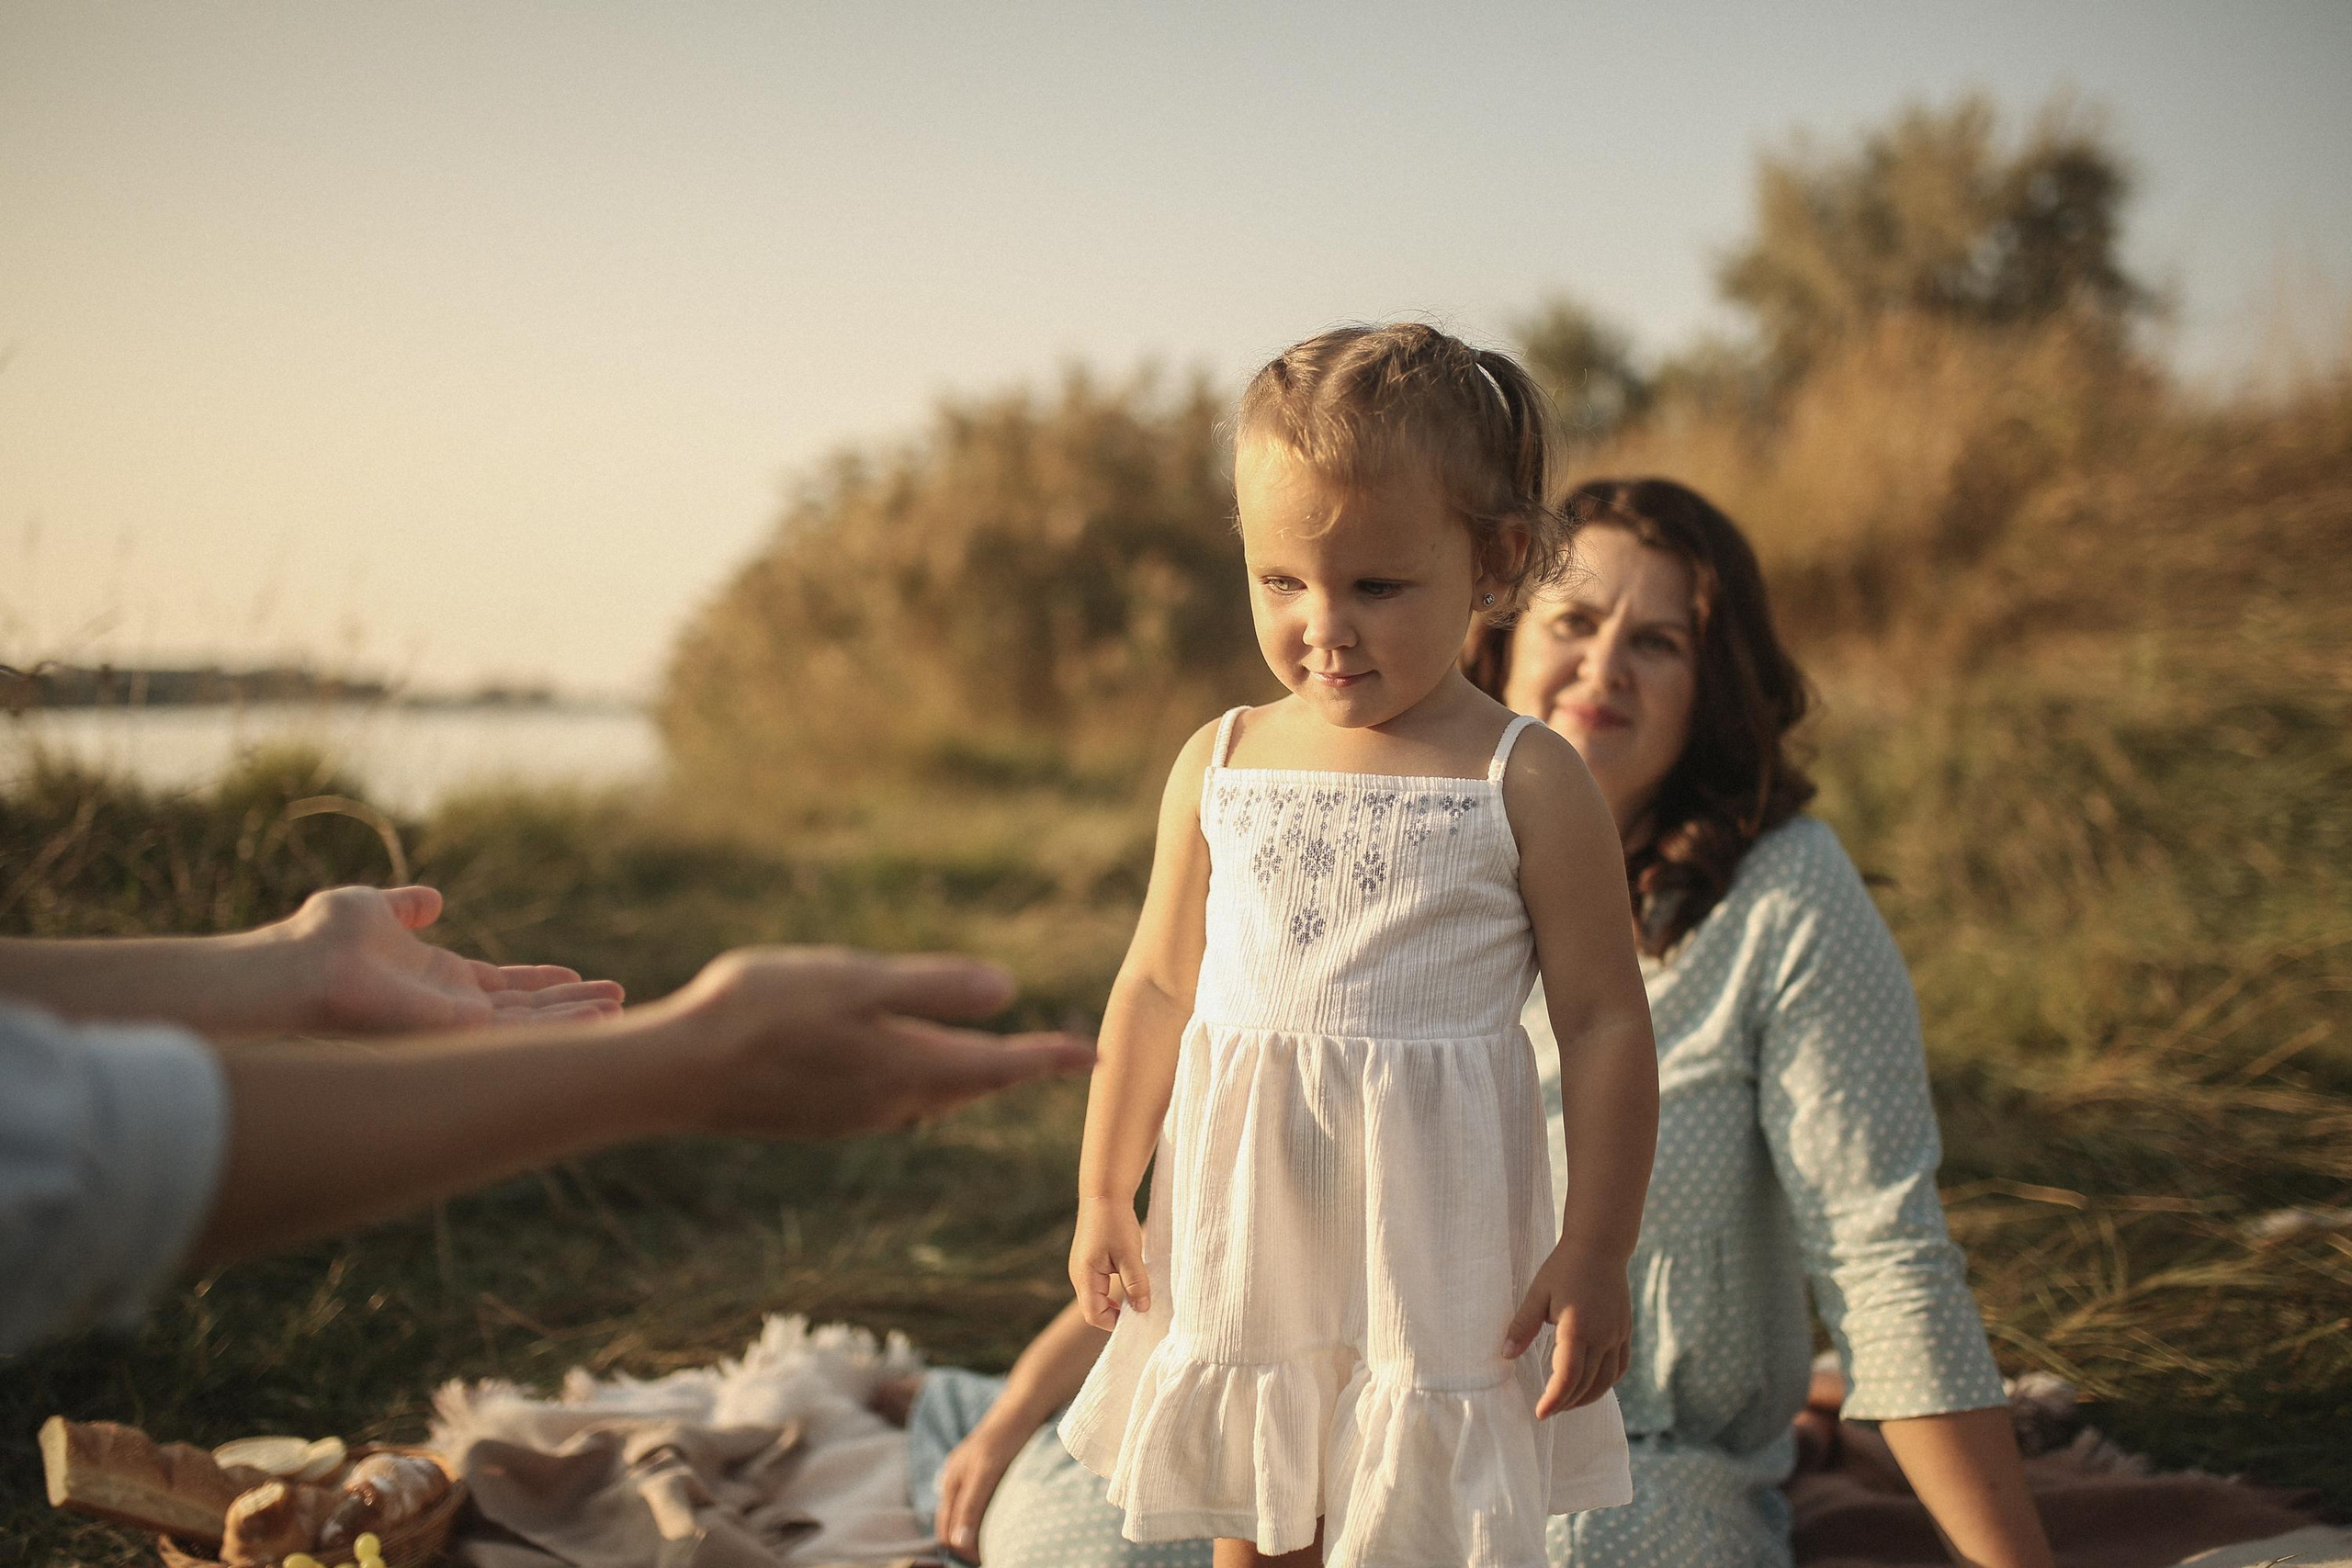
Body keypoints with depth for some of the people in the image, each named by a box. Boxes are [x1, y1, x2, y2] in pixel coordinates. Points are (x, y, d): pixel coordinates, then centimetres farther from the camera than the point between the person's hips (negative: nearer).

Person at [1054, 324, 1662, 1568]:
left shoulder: (1527, 784, -7)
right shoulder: (1218, 767, 4)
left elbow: (1606, 1023, -5)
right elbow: (1157, 987, 11)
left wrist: (1597, 1253, -7)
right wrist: (1103, 1197, 13)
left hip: (1429, 1244, -3)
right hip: (1239, 1229, 4)